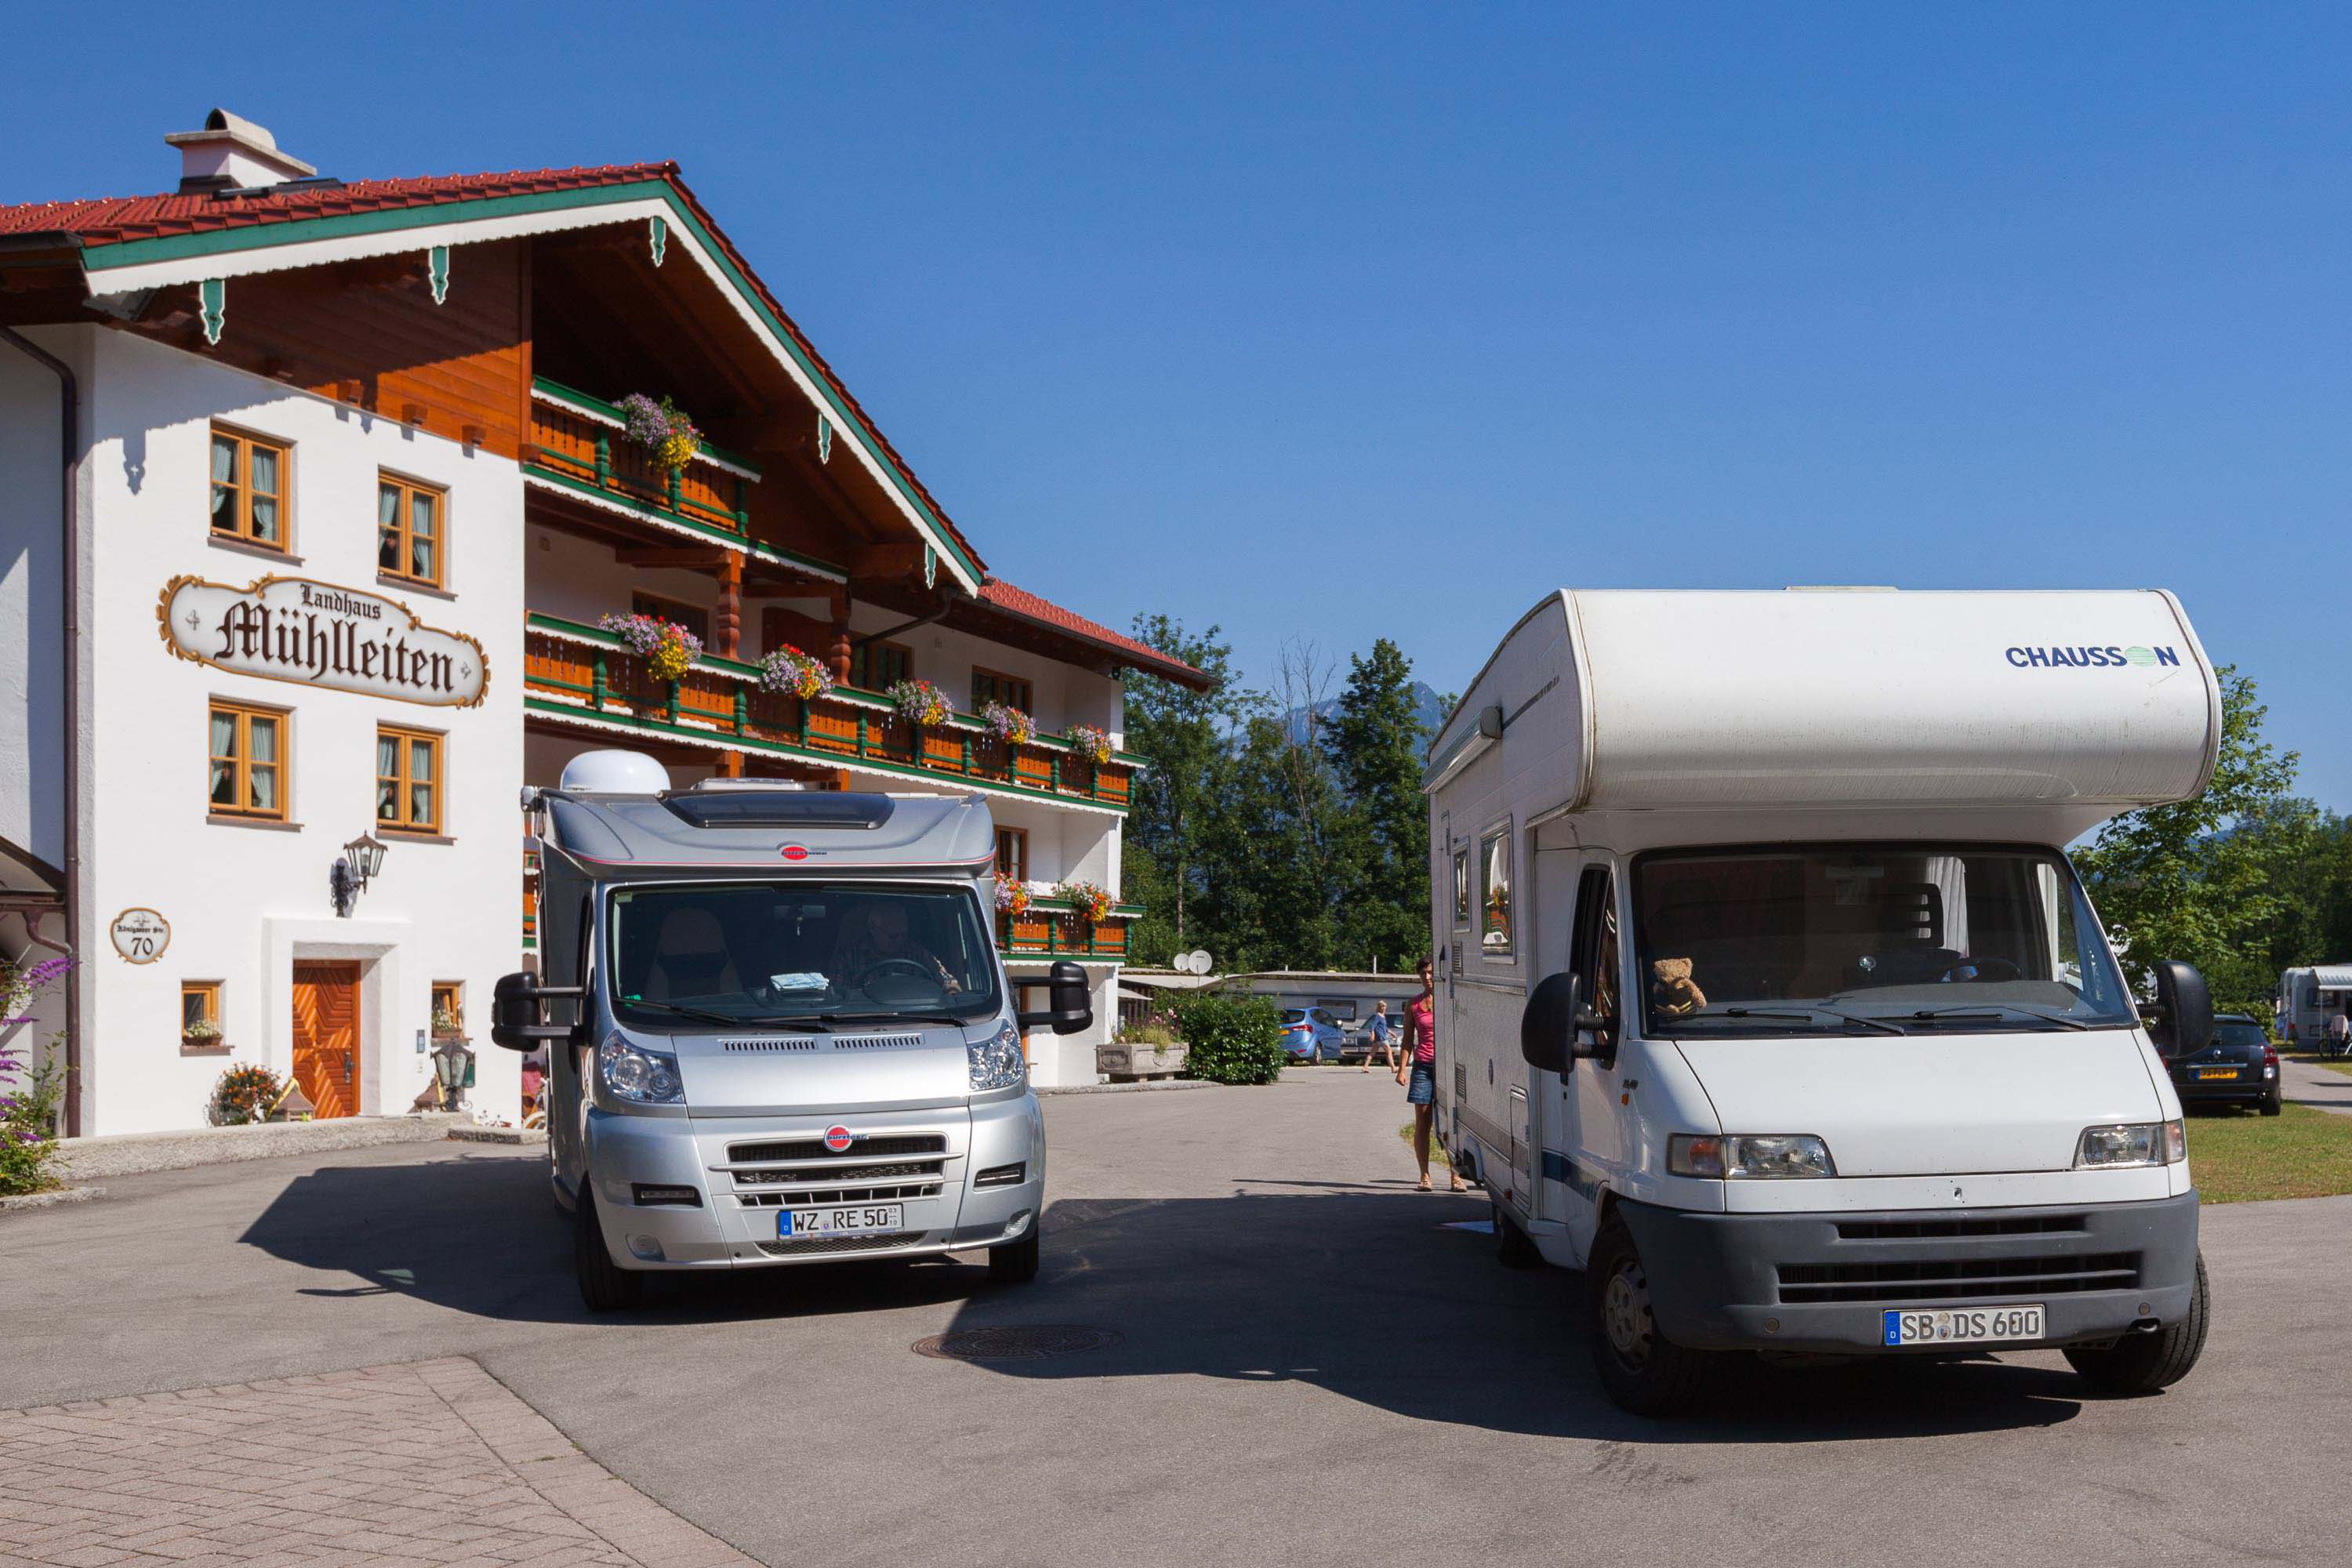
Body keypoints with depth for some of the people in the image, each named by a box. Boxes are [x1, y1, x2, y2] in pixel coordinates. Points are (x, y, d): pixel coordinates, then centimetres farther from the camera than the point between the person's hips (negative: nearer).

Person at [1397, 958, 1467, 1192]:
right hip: (1423, 1065, 2)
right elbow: (1408, 1039, 13)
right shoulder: (1413, 1005, 11)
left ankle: (1455, 1176, -4)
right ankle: (1425, 1176, 5)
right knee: (1422, 1123, 0)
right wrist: (1402, 1068, 3)